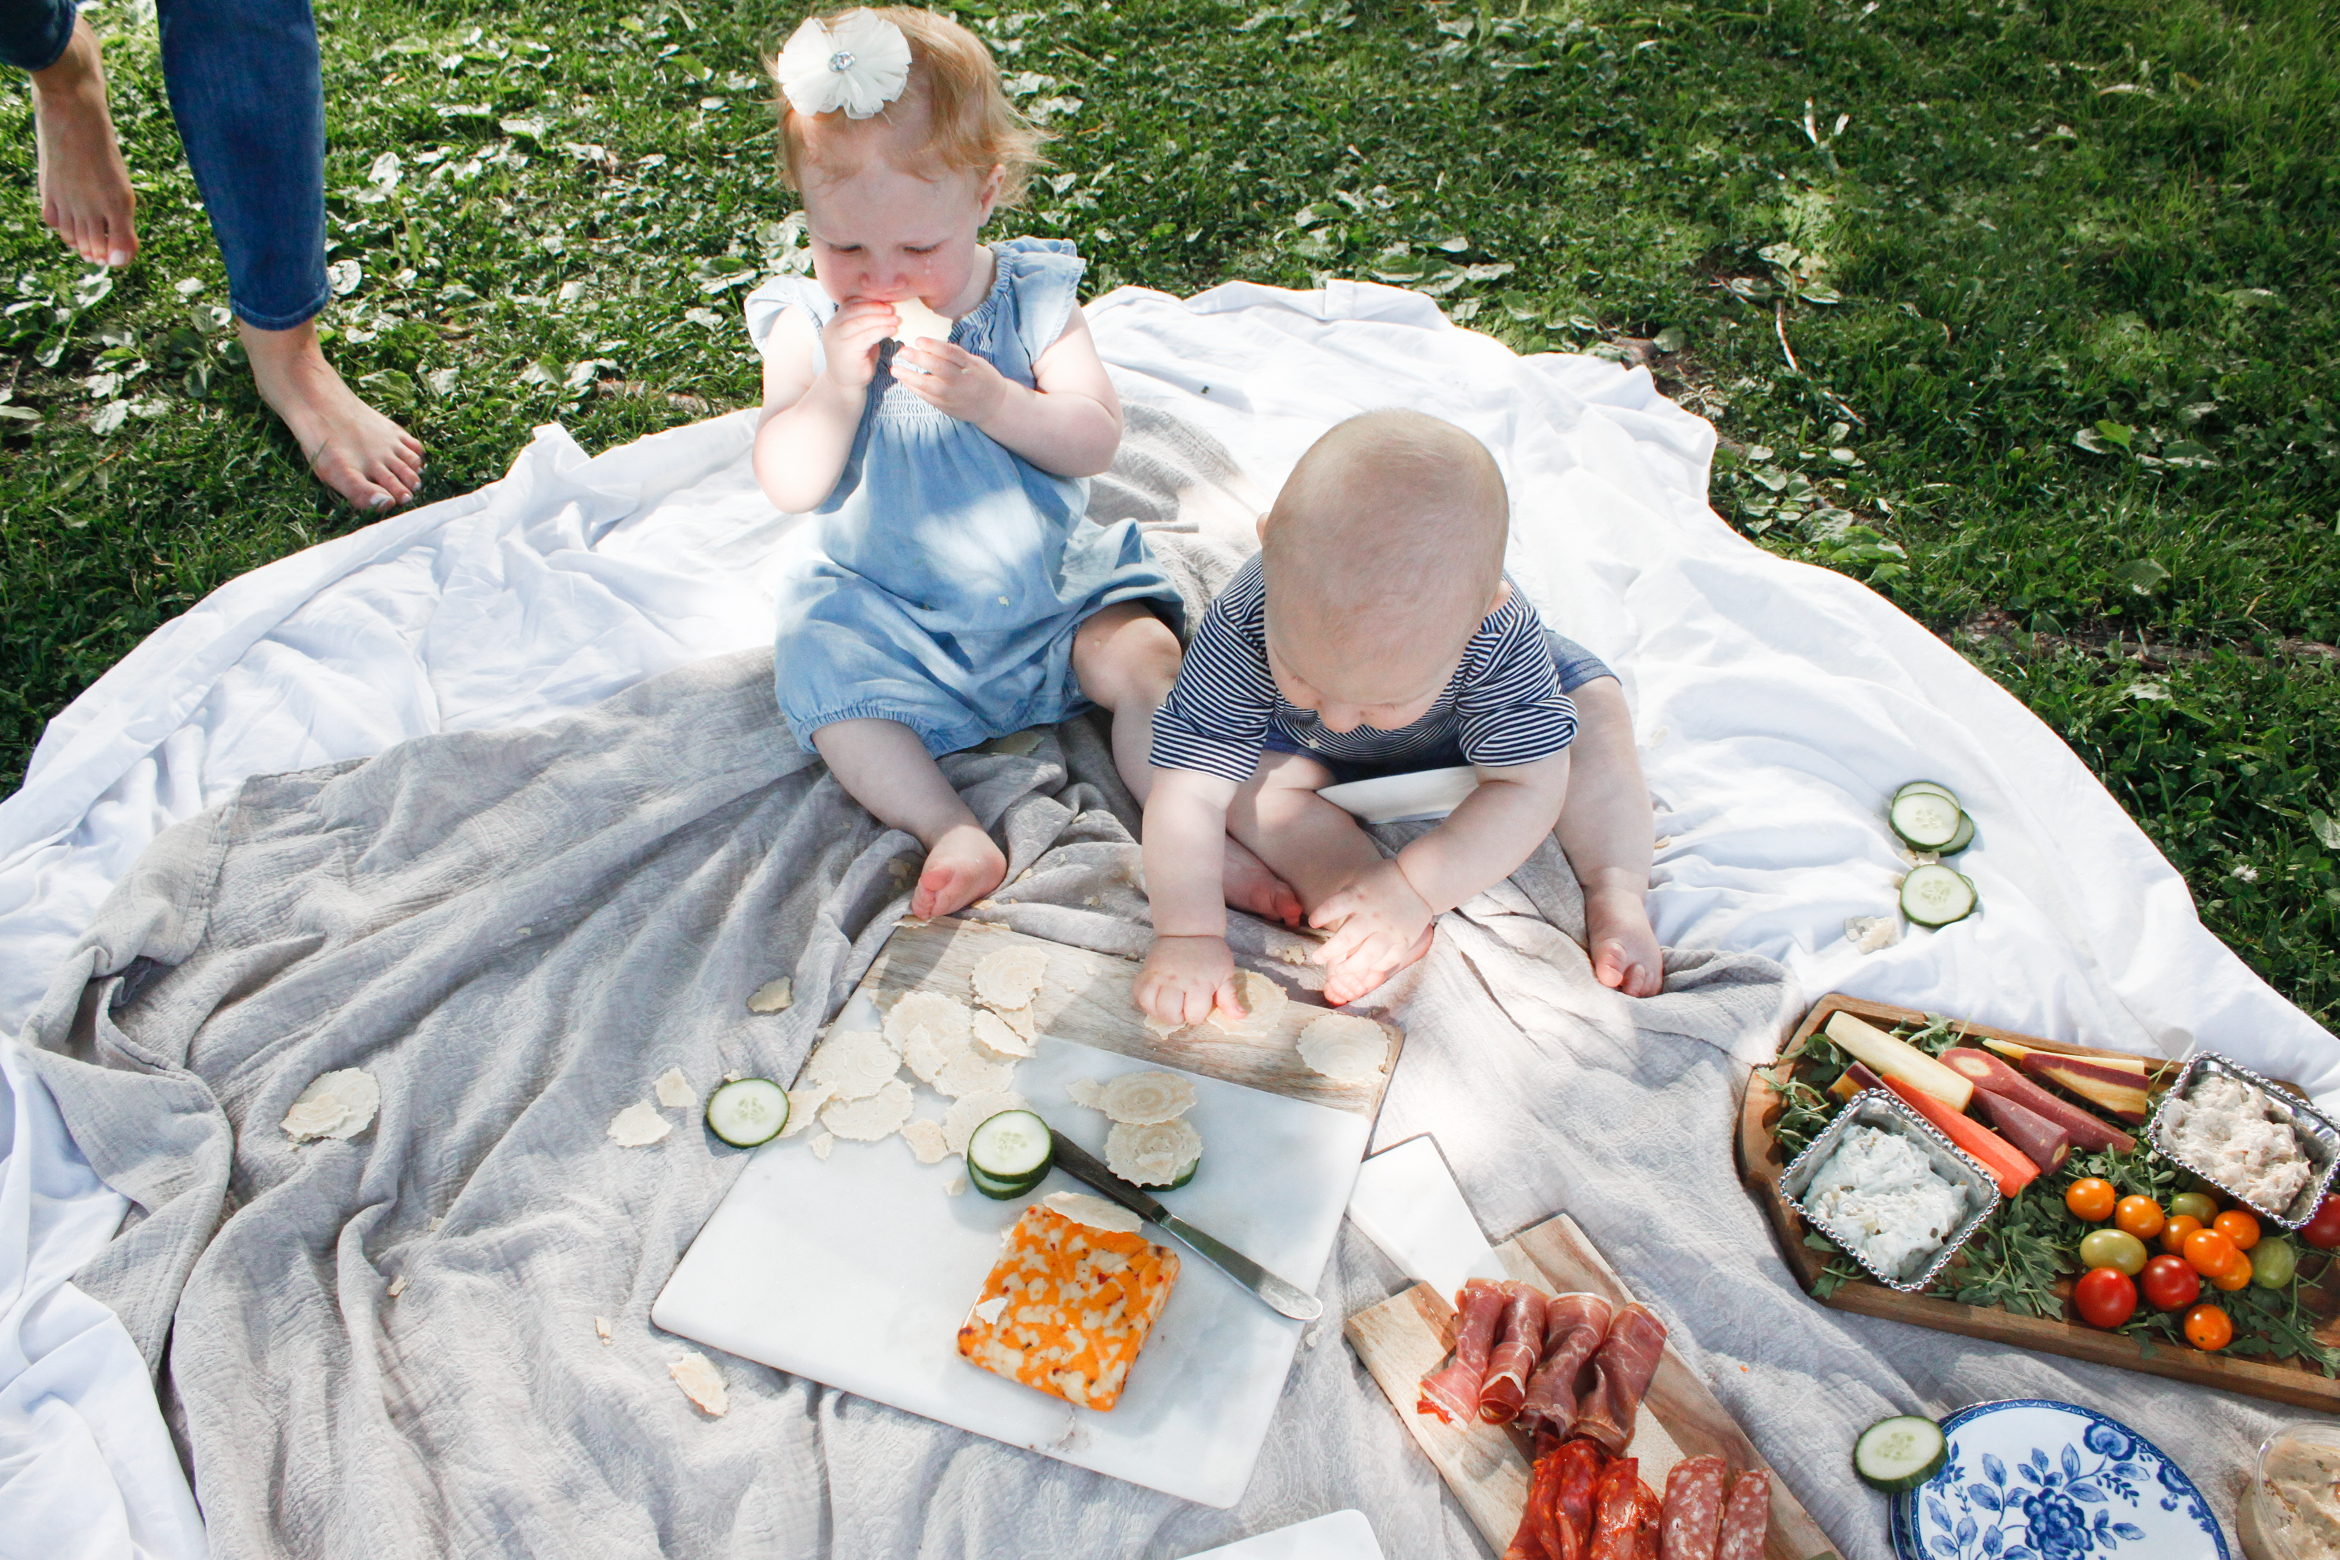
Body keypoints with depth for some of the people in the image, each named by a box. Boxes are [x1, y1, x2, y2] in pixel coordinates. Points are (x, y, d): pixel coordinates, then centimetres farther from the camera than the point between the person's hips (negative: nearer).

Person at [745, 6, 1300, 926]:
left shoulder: (1033, 299, -5)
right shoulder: (807, 326, -5)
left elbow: (1097, 442, -11)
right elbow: (790, 486, -12)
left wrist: (993, 399, -28)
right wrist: (838, 382, -27)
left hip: (1052, 587, 0)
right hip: (884, 609, 0)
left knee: (1143, 652, -20)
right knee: (826, 677, -24)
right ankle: (951, 832, -26)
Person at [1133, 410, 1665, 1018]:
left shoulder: (1499, 638, -42)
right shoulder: (1244, 626, -44)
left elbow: (1529, 790, -36)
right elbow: (1188, 794, -41)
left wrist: (1414, 886, -47)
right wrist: (1188, 933, -50)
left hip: (1456, 733, 1)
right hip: (1303, 747, 0)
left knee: (1593, 702, -14)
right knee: (1251, 777, -28)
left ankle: (1618, 893, -9)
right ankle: (1381, 931, -30)